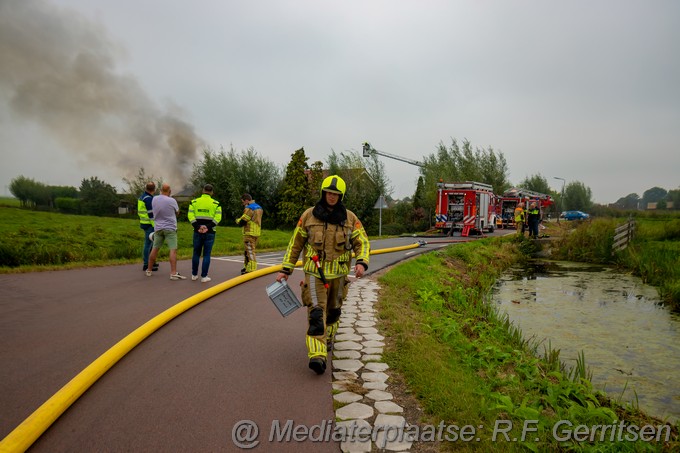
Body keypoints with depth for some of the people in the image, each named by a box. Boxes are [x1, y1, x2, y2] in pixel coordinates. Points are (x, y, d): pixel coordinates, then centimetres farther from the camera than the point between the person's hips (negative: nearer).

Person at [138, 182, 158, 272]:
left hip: (144, 223, 10)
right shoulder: (149, 198, -16)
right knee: (148, 243, -5)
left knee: (150, 243, 18)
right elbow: (151, 213, -20)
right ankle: (146, 265, -2)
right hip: (149, 224, -10)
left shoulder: (141, 197, 14)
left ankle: (150, 262, 26)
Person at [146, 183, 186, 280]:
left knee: (155, 249, 14)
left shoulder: (154, 199, 2)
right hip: (170, 228, -5)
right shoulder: (172, 201, -12)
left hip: (158, 228, 5)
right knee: (173, 250, -7)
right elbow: (177, 212, 3)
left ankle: (149, 270, 23)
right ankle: (173, 273, -12)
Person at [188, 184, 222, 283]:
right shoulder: (216, 203, 0)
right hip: (209, 232, -2)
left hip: (197, 231, 2)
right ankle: (204, 276, 4)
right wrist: (208, 227, -14)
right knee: (206, 254, 3)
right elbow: (217, 218, -10)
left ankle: (194, 275, 21)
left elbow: (190, 216, -5)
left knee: (196, 253, 14)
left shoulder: (194, 202, 5)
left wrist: (197, 227, -10)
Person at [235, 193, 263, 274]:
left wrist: (237, 220, 7)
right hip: (257, 232, 9)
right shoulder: (259, 207, 15)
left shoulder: (249, 208, -15)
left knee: (250, 251, -7)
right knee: (247, 251, 19)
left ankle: (251, 269, -7)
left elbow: (242, 222, -14)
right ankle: (247, 267, 27)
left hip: (249, 233, -9)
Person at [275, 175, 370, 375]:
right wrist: (285, 269, 3)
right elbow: (295, 244, 5)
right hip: (315, 273, -2)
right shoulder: (308, 215, -1)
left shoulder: (350, 218, 1)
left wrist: (362, 262, -18)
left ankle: (327, 339, 43)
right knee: (316, 313, -13)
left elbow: (362, 242, 2)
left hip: (338, 274, 2)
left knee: (333, 311, 18)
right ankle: (317, 355, -17)